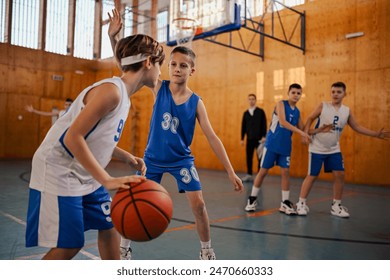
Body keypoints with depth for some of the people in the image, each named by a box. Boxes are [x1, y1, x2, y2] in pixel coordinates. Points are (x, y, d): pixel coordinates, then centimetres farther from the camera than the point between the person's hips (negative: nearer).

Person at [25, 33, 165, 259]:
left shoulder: (123, 95, 9)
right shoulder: (111, 89, -21)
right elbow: (72, 137, -26)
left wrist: (127, 158, 3)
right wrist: (108, 180, -30)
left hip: (86, 176, 10)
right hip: (59, 173, -10)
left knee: (110, 225, 16)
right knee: (67, 246, -7)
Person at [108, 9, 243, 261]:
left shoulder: (196, 102, -12)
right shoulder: (159, 88, -10)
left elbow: (212, 137, -11)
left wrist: (231, 171, -15)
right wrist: (113, 37, -32)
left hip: (182, 160, -1)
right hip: (153, 158, 1)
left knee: (198, 203, -7)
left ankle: (207, 251, 17)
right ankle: (124, 246, 32)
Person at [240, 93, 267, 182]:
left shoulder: (260, 111, 3)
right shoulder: (246, 113, 12)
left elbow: (264, 124, -2)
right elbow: (243, 126, 12)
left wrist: (264, 136, -9)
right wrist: (242, 138, 9)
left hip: (259, 138, -3)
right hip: (249, 138, 3)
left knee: (260, 157, 1)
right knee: (249, 157, 4)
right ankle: (249, 175, 13)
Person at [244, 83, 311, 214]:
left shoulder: (297, 112, 9)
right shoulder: (281, 104, -9)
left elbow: (302, 129, 15)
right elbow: (282, 122, -24)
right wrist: (301, 132, -28)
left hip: (285, 146, 5)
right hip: (272, 144, -5)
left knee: (285, 172, 3)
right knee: (263, 171, 2)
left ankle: (285, 203, 13)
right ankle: (252, 199, 16)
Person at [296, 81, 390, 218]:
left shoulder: (347, 111, 1)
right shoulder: (323, 106, -10)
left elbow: (357, 127, 9)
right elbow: (310, 119, -2)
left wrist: (377, 134, 4)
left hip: (334, 150, 4)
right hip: (317, 149, -4)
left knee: (339, 175, 1)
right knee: (312, 176, -2)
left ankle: (336, 206, 17)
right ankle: (301, 203, 12)